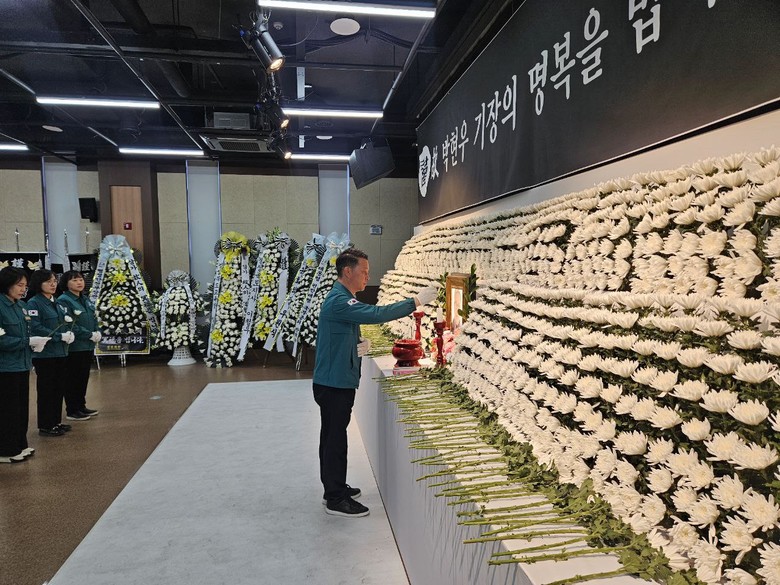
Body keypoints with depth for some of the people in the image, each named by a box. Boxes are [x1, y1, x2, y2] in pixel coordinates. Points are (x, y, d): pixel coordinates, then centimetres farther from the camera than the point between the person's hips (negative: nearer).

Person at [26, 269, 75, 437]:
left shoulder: (55, 303, 13)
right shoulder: (34, 303, -10)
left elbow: (65, 323, 17)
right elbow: (35, 328, -19)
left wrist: (69, 333, -5)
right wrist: (60, 336, -19)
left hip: (59, 352, 8)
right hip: (44, 354, -7)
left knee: (58, 388, 13)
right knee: (46, 390, 1)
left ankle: (56, 422, 24)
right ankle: (45, 426, 11)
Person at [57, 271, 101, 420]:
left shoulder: (86, 299, 13)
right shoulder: (63, 300, -12)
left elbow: (94, 319, 16)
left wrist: (97, 332, -2)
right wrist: (90, 335, -18)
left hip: (88, 346, 8)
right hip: (74, 347, -8)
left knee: (84, 378, 15)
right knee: (72, 379, 1)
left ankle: (81, 406, 26)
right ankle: (72, 411, 11)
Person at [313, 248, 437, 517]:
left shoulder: (344, 299, 13)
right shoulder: (339, 301, -21)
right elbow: (377, 314, -33)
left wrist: (362, 344, -3)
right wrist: (416, 301, -27)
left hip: (338, 381, 10)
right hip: (333, 383, -10)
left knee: (333, 437, 19)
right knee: (335, 439, 1)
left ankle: (334, 487, 33)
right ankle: (336, 499, 14)